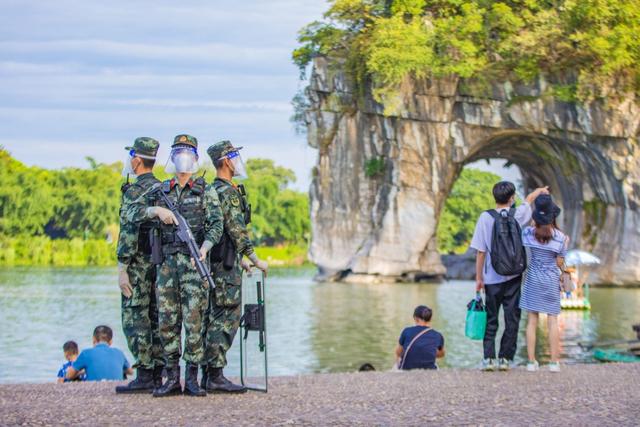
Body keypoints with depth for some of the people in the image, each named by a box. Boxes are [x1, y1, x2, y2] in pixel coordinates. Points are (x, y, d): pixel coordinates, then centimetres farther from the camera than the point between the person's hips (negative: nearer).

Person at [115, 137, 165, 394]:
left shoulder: (134, 191, -12)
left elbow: (129, 232, -18)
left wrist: (122, 269, -17)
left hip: (138, 264, -8)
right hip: (161, 263, 8)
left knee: (135, 319, -5)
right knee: (156, 318, 9)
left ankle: (144, 377, -8)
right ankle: (157, 376, 11)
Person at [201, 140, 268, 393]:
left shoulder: (211, 190, 18)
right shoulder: (228, 192, -13)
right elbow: (237, 230, -20)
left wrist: (240, 258, 31)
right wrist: (255, 259, -17)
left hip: (213, 261, 10)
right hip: (226, 263, -10)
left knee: (214, 317, 11)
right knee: (226, 318, -10)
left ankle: (208, 373, 12)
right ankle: (216, 376, -12)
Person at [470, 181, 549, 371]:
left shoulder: (486, 217, -7)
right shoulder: (517, 215, -3)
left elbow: (480, 251, -6)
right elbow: (528, 200, 21)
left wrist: (479, 278, 2)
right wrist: (540, 190, 42)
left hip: (492, 278, 0)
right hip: (513, 277, 0)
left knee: (491, 320, 8)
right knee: (512, 319, 6)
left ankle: (488, 358, 0)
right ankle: (505, 358, 5)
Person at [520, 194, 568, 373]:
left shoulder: (528, 233, -8)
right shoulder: (561, 238, -10)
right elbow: (560, 263, -5)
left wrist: (534, 224, 13)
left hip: (532, 279, 1)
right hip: (551, 281, -1)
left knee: (532, 320, 5)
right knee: (552, 321, 5)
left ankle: (531, 361, 3)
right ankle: (554, 361, 4)